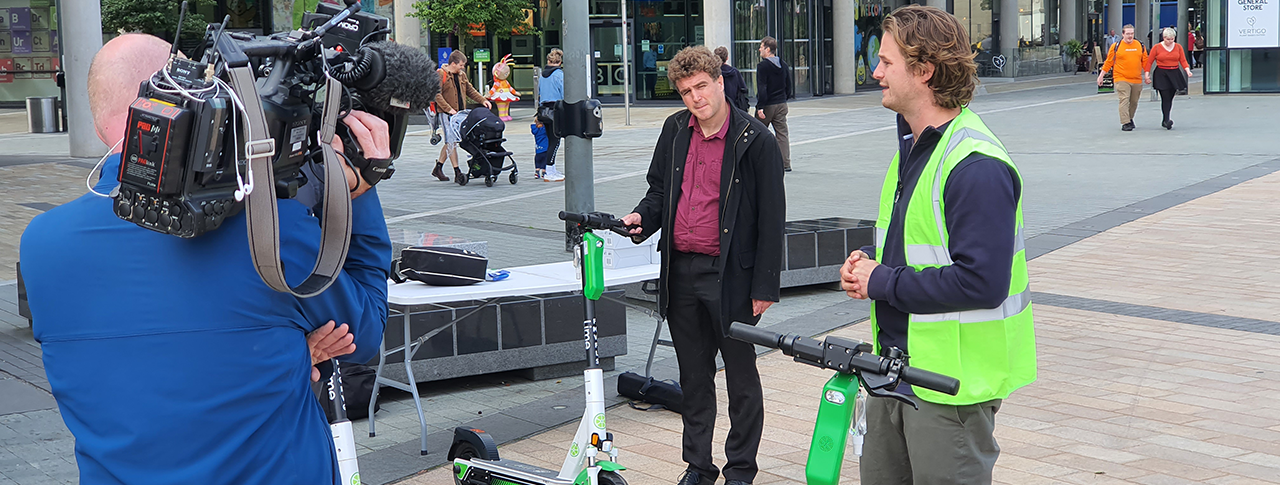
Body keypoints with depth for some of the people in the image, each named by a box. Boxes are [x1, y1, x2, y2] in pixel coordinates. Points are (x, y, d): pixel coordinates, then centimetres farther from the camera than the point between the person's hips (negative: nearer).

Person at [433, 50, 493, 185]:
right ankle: (457, 172, -10)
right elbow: (437, 95, -14)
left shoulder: (462, 75, 17)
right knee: (451, 141, -9)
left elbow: (470, 90, 23)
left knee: (450, 142, 12)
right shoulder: (440, 75, -8)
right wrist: (448, 109, -22)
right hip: (447, 114, -8)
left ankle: (438, 168, 24)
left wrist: (483, 100, 9)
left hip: (460, 113, 8)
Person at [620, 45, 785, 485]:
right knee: (693, 375, 15)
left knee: (741, 378, 7)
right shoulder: (675, 130, 7)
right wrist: (643, 218, -3)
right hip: (681, 271, 5)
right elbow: (659, 189, 20)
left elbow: (771, 218, -8)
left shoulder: (755, 140, -9)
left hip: (730, 275, -5)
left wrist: (765, 286, -11)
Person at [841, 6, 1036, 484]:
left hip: (951, 387, -9)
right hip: (893, 369, 9)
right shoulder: (911, 145, 11)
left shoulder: (977, 165, -21)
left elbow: (981, 282, -28)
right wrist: (869, 262, 3)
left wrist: (881, 282, -18)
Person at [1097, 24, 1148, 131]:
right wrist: (1101, 76, 4)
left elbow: (1145, 61, 15)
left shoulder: (1140, 46, 9)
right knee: (1124, 100, -14)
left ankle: (1130, 118, 34)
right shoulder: (1116, 46, -1)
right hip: (1121, 79, -4)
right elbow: (1108, 62, 4)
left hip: (1137, 79, 4)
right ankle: (1125, 123, -15)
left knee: (1134, 102, 13)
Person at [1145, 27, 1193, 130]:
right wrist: (1146, 74, -5)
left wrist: (1187, 70, -12)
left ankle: (1165, 121, 17)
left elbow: (1183, 60, 5)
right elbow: (1149, 62, 2)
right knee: (1165, 98, -13)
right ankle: (1166, 120, -16)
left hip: (1175, 74, 3)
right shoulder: (1157, 47, -1)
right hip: (1161, 74, -3)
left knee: (1170, 98, 7)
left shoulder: (1178, 47, 7)